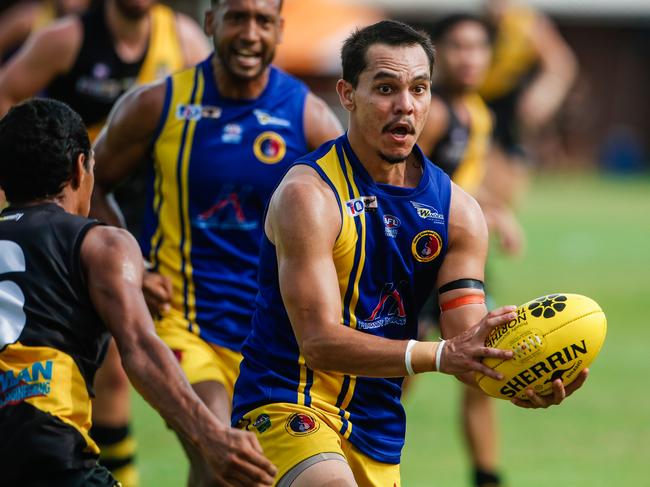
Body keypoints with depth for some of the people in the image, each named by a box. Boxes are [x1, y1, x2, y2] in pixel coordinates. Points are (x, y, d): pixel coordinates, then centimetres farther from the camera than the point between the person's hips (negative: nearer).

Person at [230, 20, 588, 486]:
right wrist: (442, 354, -35)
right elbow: (320, 341, -23)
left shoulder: (458, 211, 2)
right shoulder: (308, 194, -16)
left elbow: (467, 351, -3)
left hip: (379, 430, 7)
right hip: (289, 401, -7)